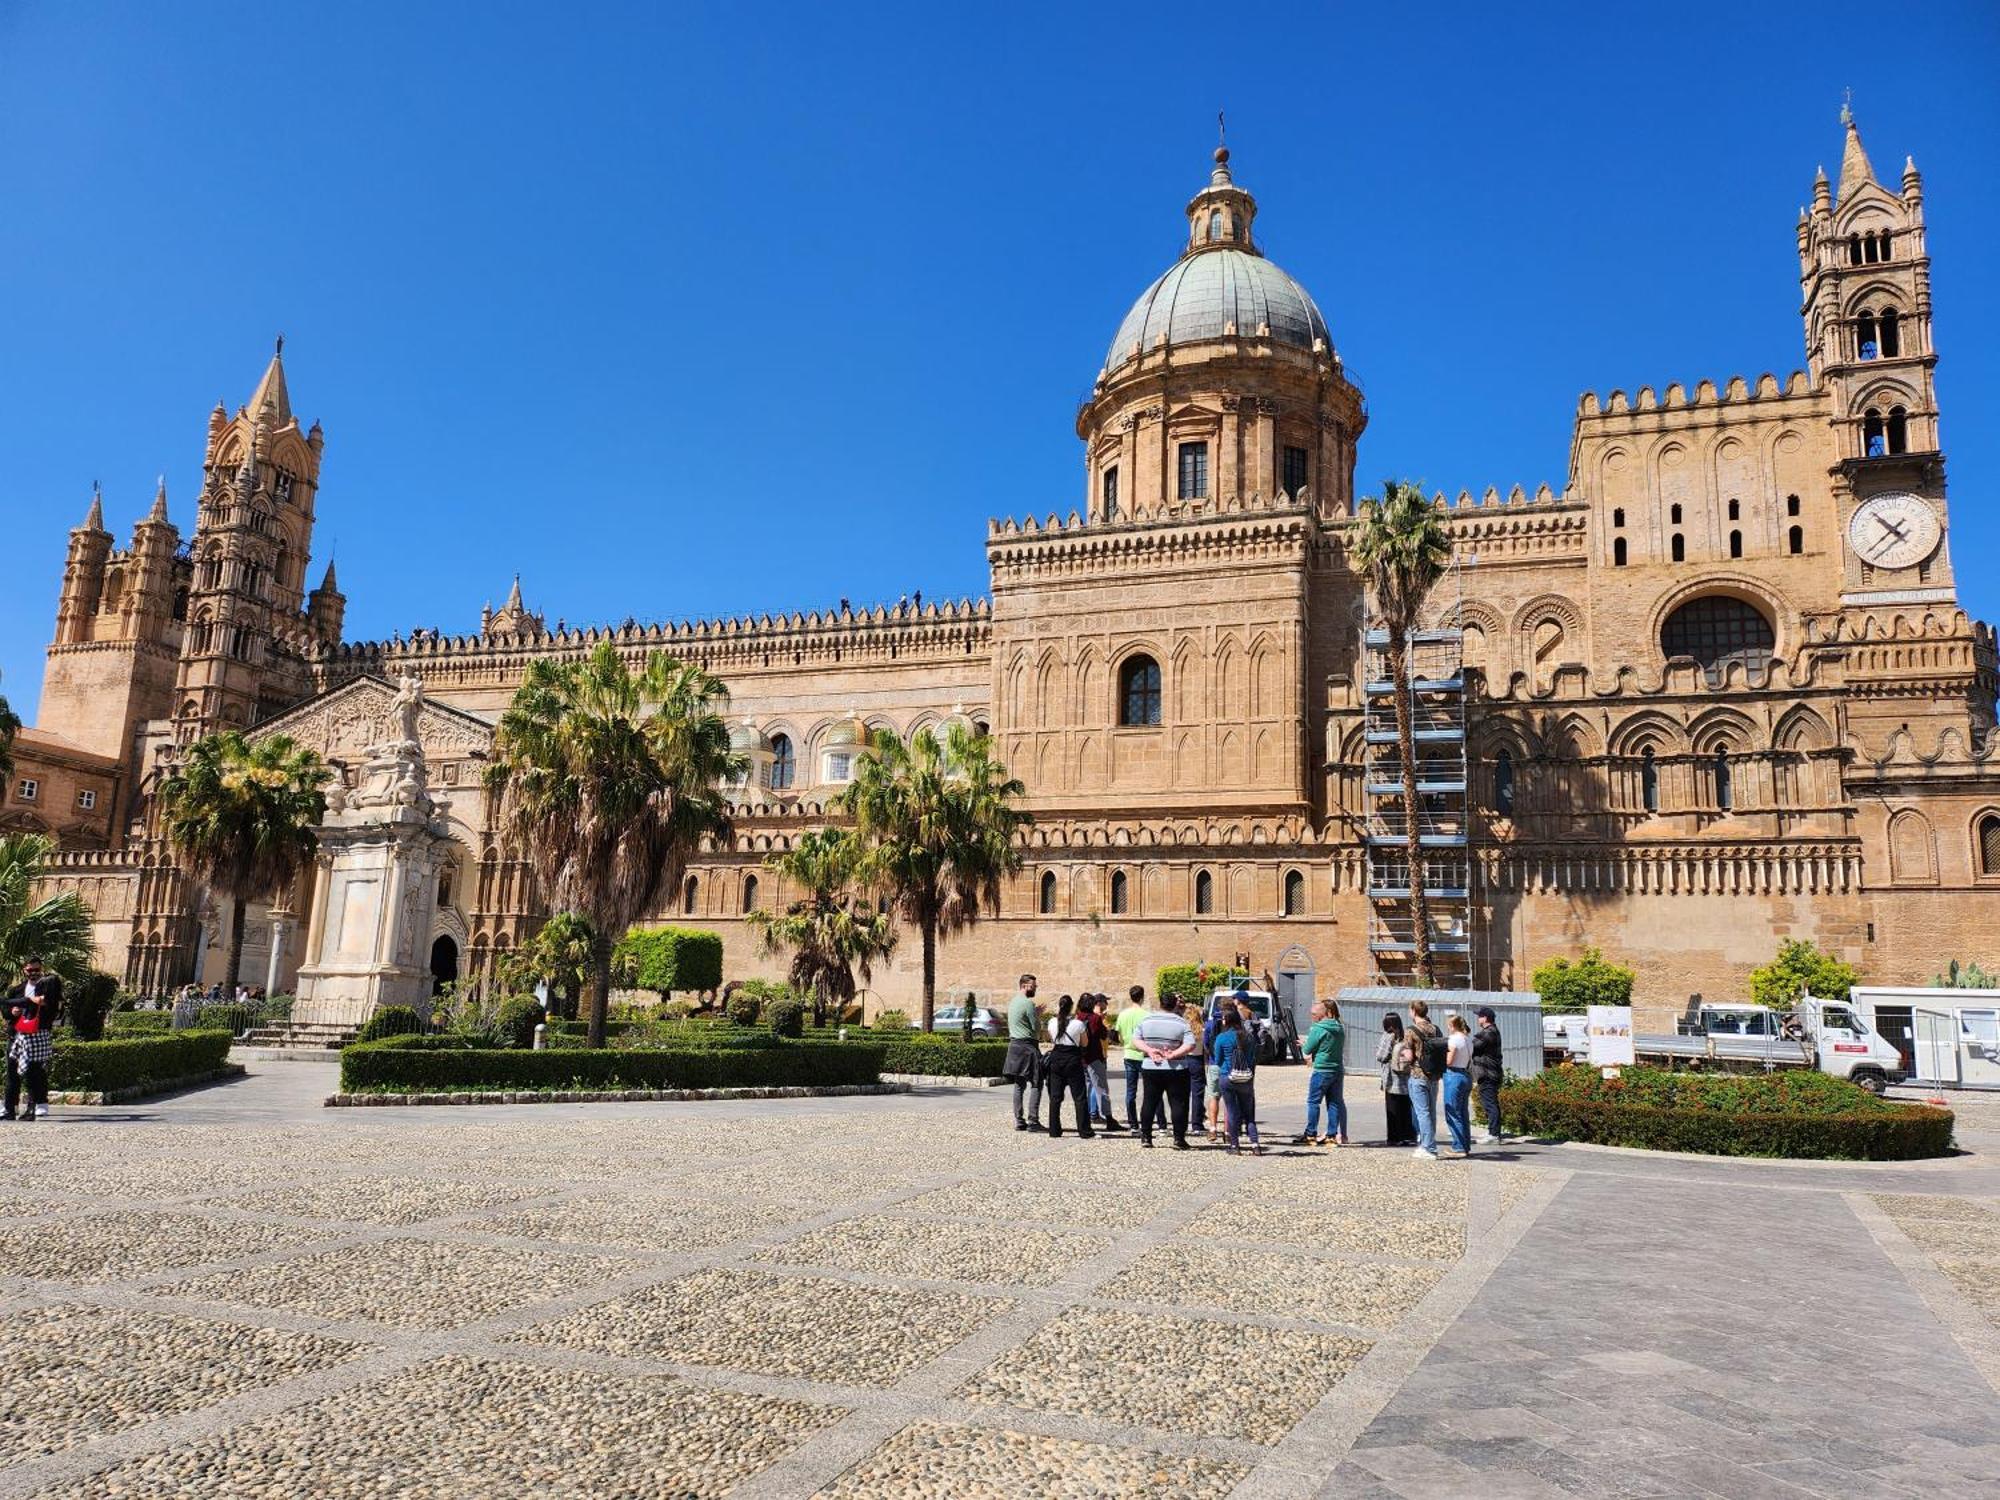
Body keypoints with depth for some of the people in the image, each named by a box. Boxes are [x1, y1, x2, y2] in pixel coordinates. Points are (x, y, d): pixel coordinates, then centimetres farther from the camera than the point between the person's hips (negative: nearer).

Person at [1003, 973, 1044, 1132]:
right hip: (1028, 1046, -9)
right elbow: (1036, 1027, -14)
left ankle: (1018, 1120, 12)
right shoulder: (1028, 1003, -14)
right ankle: (1033, 1121, -9)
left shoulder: (1012, 1002, 14)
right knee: (1036, 1084, -5)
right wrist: (1040, 1020, 7)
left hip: (1014, 1045, 9)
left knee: (1019, 1085, 11)